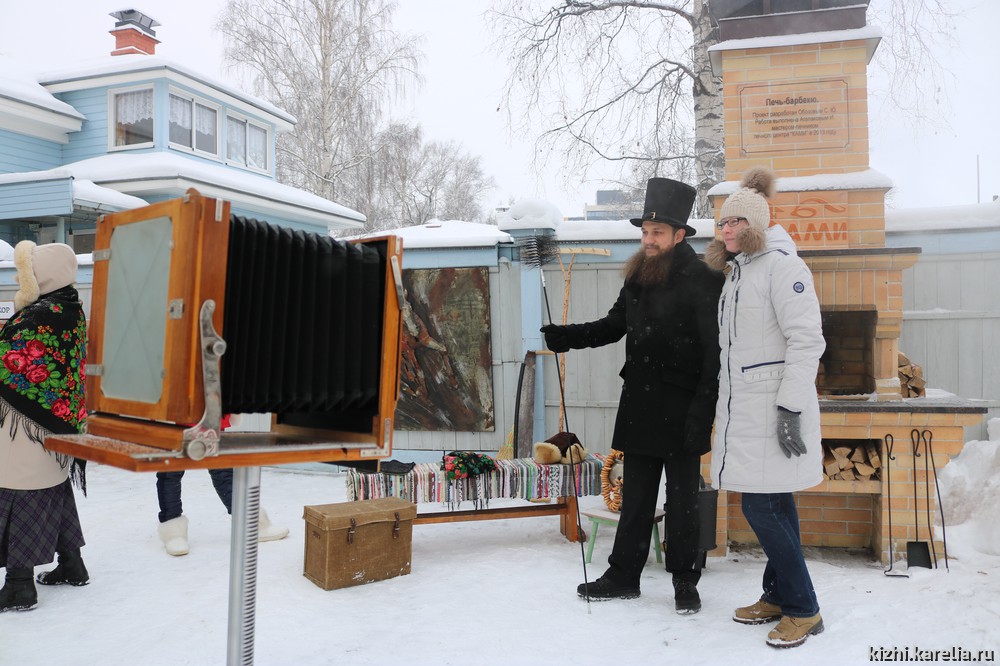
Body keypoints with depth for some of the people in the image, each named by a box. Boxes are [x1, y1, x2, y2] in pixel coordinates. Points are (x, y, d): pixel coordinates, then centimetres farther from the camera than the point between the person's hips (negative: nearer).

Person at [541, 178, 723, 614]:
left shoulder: (702, 280, -11)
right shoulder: (638, 276, 10)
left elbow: (715, 350, -14)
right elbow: (614, 325, 20)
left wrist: (703, 410, -20)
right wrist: (567, 337, 5)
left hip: (681, 410, -6)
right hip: (639, 406, 6)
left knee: (683, 497, 6)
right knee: (635, 496, 14)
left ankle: (685, 582, 21)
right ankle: (623, 576, 25)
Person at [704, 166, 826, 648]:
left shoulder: (781, 265, -12)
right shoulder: (737, 272, 16)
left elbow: (807, 341, -19)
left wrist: (790, 408, -22)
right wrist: (728, 406, 22)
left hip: (774, 410, -9)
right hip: (744, 409, 9)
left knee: (762, 507, -7)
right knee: (774, 505, 15)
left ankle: (803, 610, 7)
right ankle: (778, 596, 25)